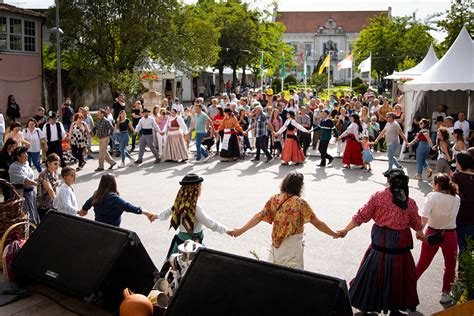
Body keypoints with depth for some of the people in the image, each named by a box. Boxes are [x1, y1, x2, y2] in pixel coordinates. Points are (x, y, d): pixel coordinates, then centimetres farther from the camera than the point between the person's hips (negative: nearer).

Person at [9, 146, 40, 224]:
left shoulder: (26, 163, 8)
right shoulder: (14, 167, -17)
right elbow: (24, 180, -26)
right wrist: (38, 184, -31)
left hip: (31, 191, 8)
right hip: (22, 193, -8)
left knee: (34, 214, 14)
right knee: (27, 217, -5)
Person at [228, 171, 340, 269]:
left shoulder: (274, 199, -4)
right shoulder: (300, 203, -16)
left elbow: (259, 216, -6)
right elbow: (317, 223, -11)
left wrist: (241, 230, -2)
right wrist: (334, 234, 0)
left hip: (276, 243, 5)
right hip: (293, 244, -5)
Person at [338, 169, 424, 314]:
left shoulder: (378, 196, -10)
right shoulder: (410, 202, -4)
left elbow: (361, 216, -8)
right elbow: (417, 224, 10)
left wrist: (345, 230, 1)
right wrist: (420, 234, 32)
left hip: (380, 243, 0)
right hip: (400, 246, 0)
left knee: (374, 273, 13)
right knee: (398, 275, 16)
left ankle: (365, 305, 25)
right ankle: (395, 307, 28)